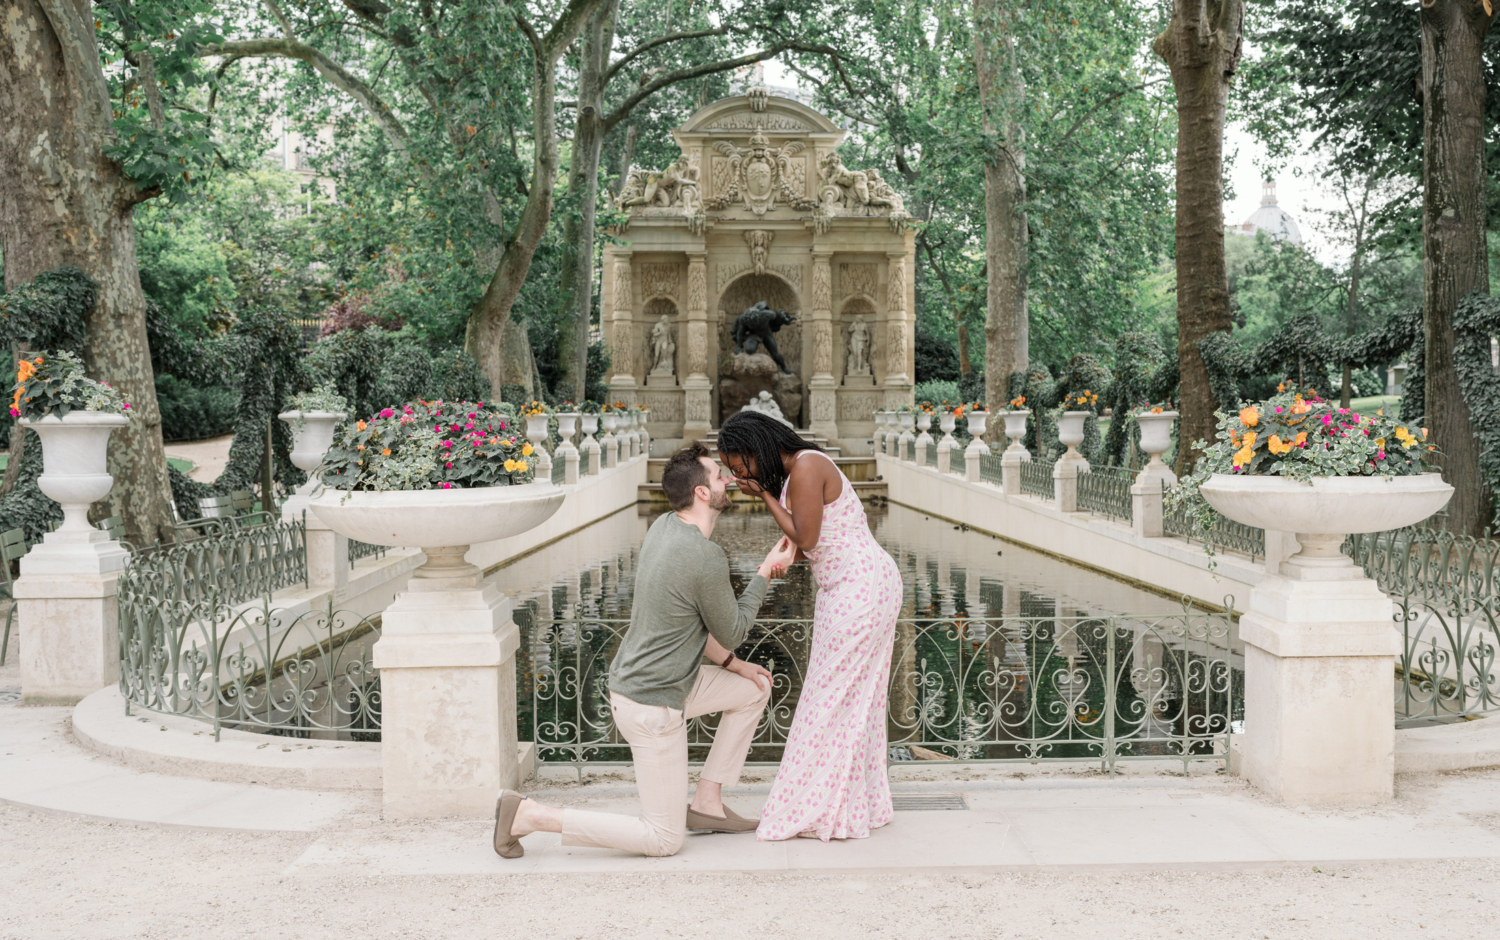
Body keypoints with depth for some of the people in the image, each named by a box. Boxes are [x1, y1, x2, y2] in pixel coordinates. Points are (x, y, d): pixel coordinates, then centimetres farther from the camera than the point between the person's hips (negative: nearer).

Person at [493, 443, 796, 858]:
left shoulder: (664, 525, 2)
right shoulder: (708, 559, -25)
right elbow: (730, 633, -8)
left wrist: (731, 663, 14)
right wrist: (765, 572, 1)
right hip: (653, 706, -9)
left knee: (755, 690, 19)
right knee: (664, 840, 1)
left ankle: (706, 803, 22)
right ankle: (530, 815, -3)